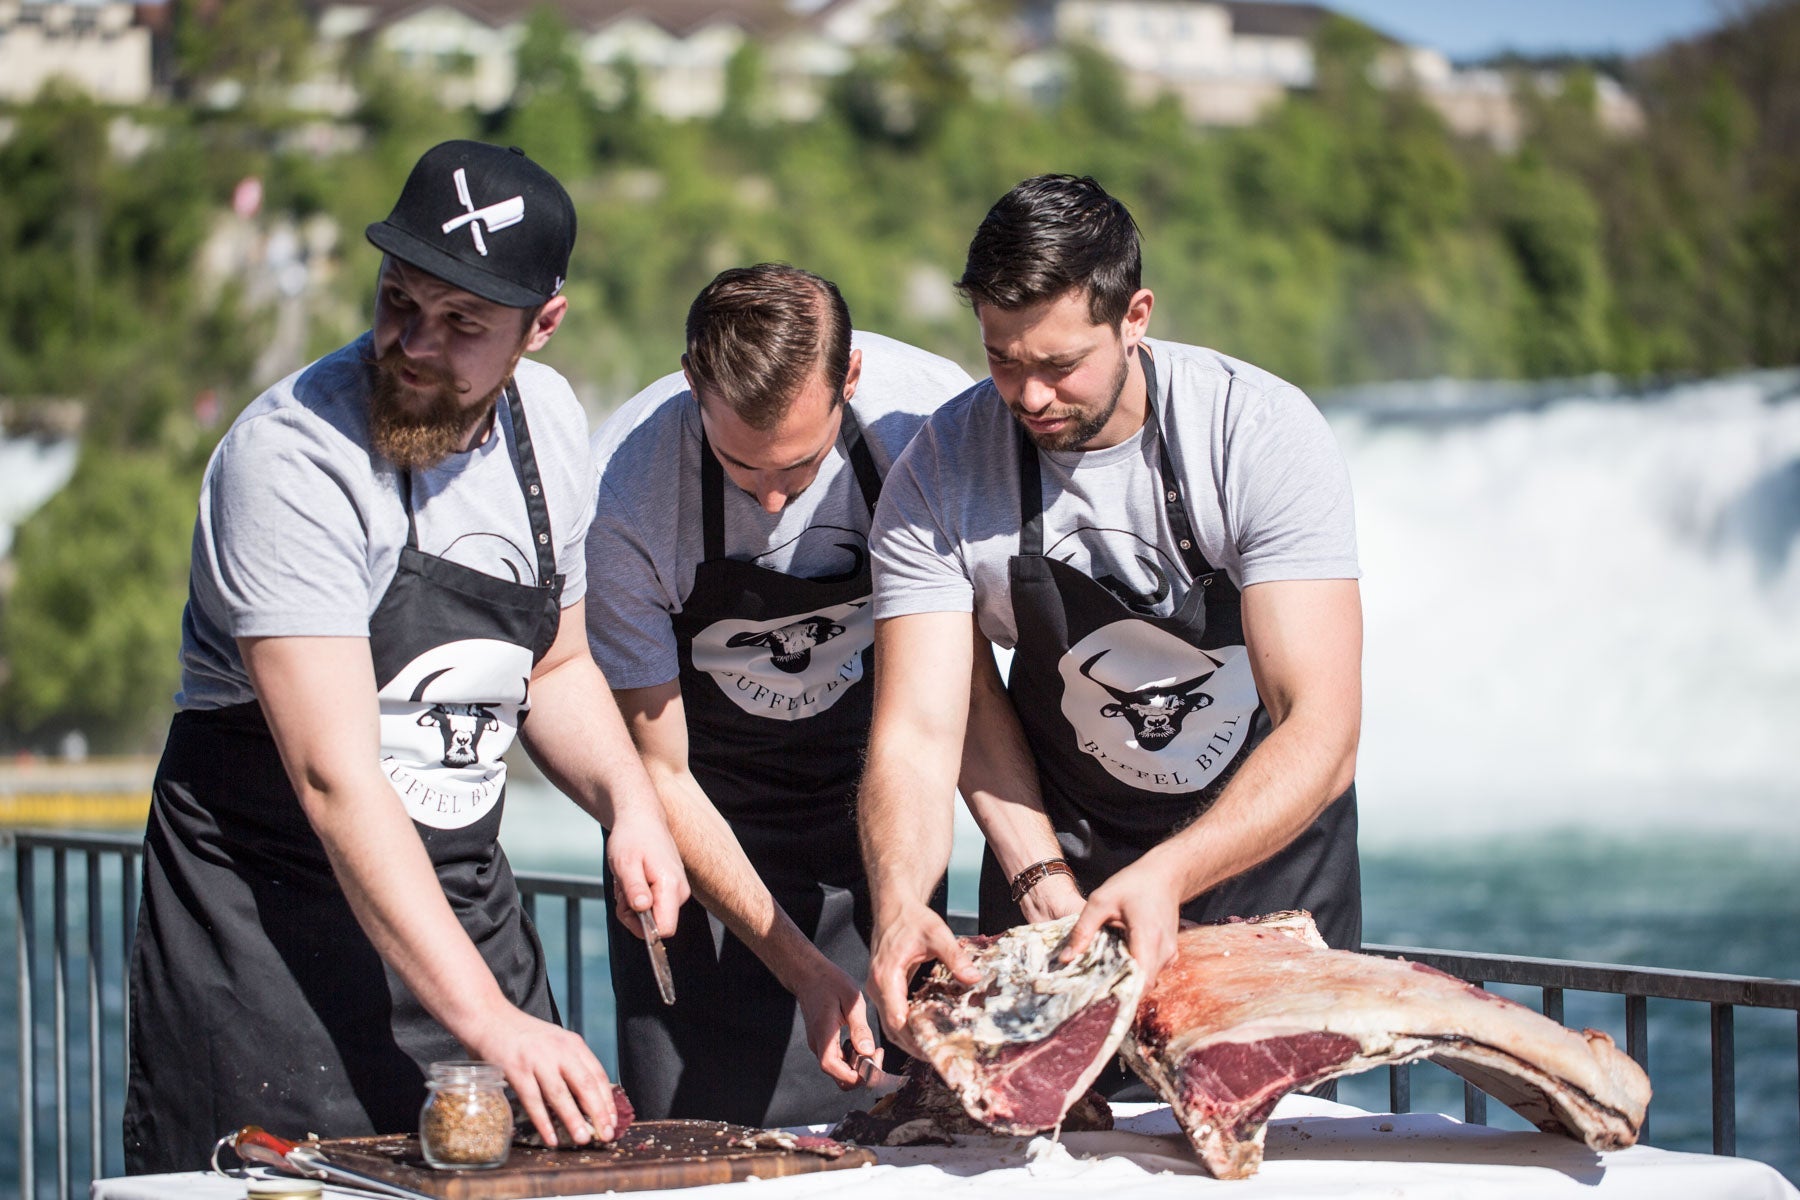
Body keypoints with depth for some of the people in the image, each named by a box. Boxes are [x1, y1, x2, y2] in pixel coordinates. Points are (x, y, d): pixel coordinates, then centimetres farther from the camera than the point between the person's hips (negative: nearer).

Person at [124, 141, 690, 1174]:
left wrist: (627, 799, -4)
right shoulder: (291, 458, -21)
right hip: (266, 911, -6)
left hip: (463, 895, 6)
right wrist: (484, 1019, -32)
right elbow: (335, 778, -27)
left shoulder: (548, 423, 1)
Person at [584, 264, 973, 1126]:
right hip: (712, 804, -2)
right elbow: (659, 772, -18)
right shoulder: (624, 491, -28)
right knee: (696, 1128, -8)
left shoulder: (929, 412, -24)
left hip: (870, 771, 2)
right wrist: (797, 963, -24)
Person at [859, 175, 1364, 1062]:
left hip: (1264, 833, -1)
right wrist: (900, 910, -40)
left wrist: (1169, 875, -45)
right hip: (1060, 842, 1)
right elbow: (919, 731, -21)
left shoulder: (1262, 433, -24)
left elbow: (1322, 734, -30)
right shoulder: (940, 474, -17)